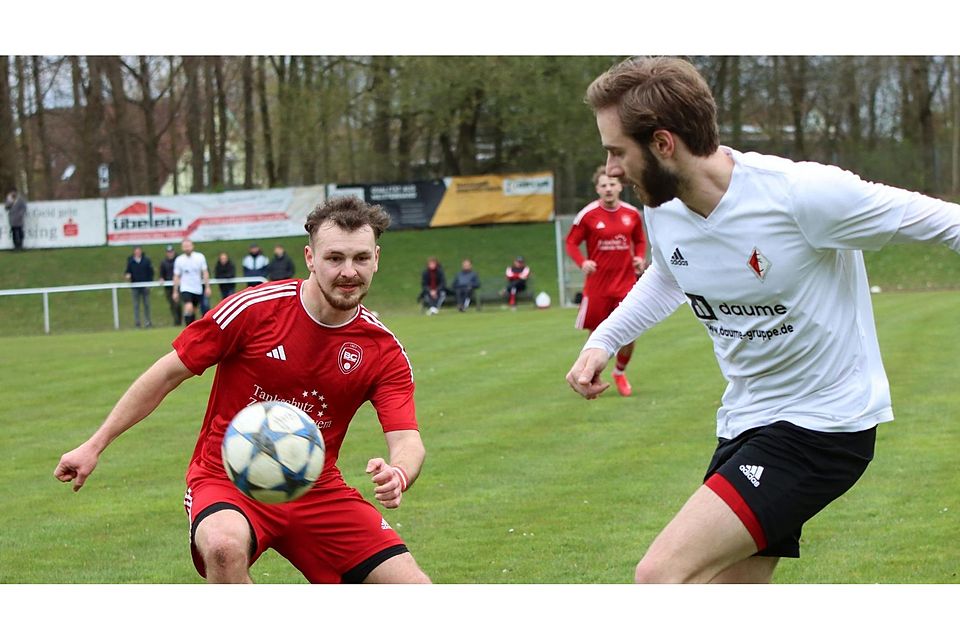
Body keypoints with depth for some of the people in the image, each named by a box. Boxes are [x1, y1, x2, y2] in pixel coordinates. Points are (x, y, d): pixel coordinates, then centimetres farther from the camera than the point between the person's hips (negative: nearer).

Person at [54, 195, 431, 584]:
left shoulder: (383, 352, -5)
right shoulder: (254, 309, -13)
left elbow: (407, 439, -13)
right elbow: (168, 373, -4)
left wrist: (398, 475, -39)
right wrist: (95, 446, -3)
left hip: (316, 490, 3)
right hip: (226, 479, -3)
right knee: (225, 546, -39)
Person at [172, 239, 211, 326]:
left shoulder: (200, 257, -2)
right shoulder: (179, 260, -4)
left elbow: (205, 273, 2)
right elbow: (176, 277, 2)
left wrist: (207, 287, -4)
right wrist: (175, 292, 2)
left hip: (198, 289, 2)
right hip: (185, 289, -2)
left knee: (194, 311, 10)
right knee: (189, 308, -22)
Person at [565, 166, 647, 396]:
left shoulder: (632, 213, 3)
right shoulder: (588, 215, -6)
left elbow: (640, 241, 18)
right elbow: (571, 242, 0)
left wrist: (640, 258, -1)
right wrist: (582, 262, -17)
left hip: (626, 283, 2)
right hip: (597, 285, -2)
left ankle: (620, 373, 25)